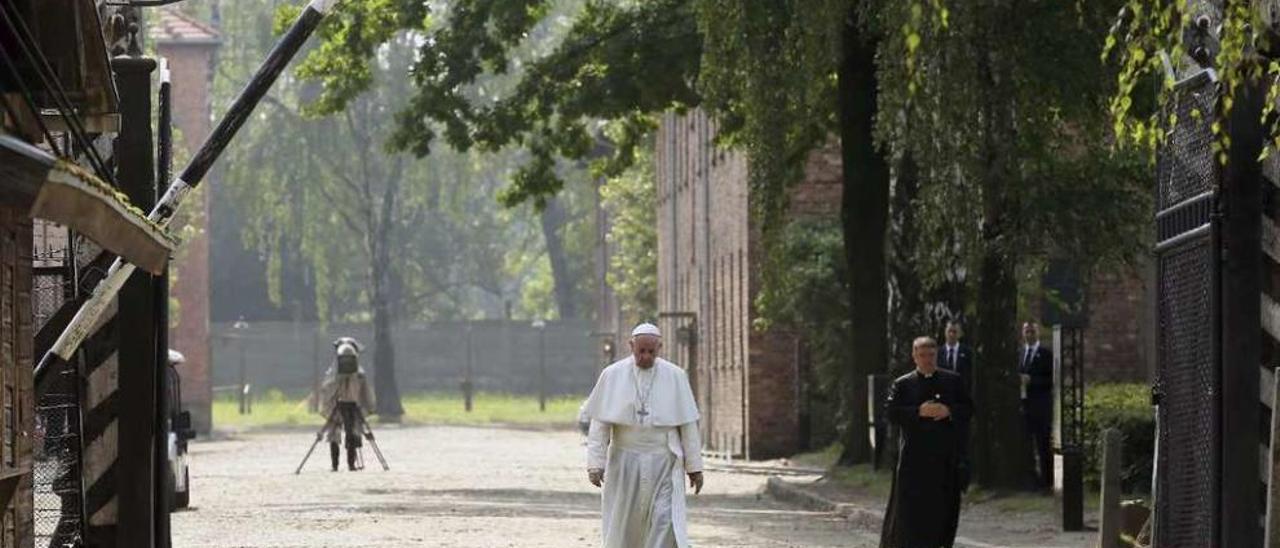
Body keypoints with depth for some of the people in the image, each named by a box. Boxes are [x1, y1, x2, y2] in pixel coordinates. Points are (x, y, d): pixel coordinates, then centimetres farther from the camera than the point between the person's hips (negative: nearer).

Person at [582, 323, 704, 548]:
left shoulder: (675, 377, 0)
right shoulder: (612, 376, -1)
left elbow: (688, 424, 3)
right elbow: (600, 424, -3)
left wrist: (694, 466, 3)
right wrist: (595, 463, -10)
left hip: (663, 464, -1)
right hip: (625, 462, 1)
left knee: (664, 523, -13)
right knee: (624, 526, 7)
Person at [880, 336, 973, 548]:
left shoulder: (953, 381, 11)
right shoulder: (902, 384, 5)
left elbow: (968, 409, 7)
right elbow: (892, 412, -6)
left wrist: (949, 411, -12)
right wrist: (919, 412, -18)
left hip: (945, 453, 2)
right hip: (914, 455, -2)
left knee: (944, 505, 1)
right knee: (909, 506, -5)